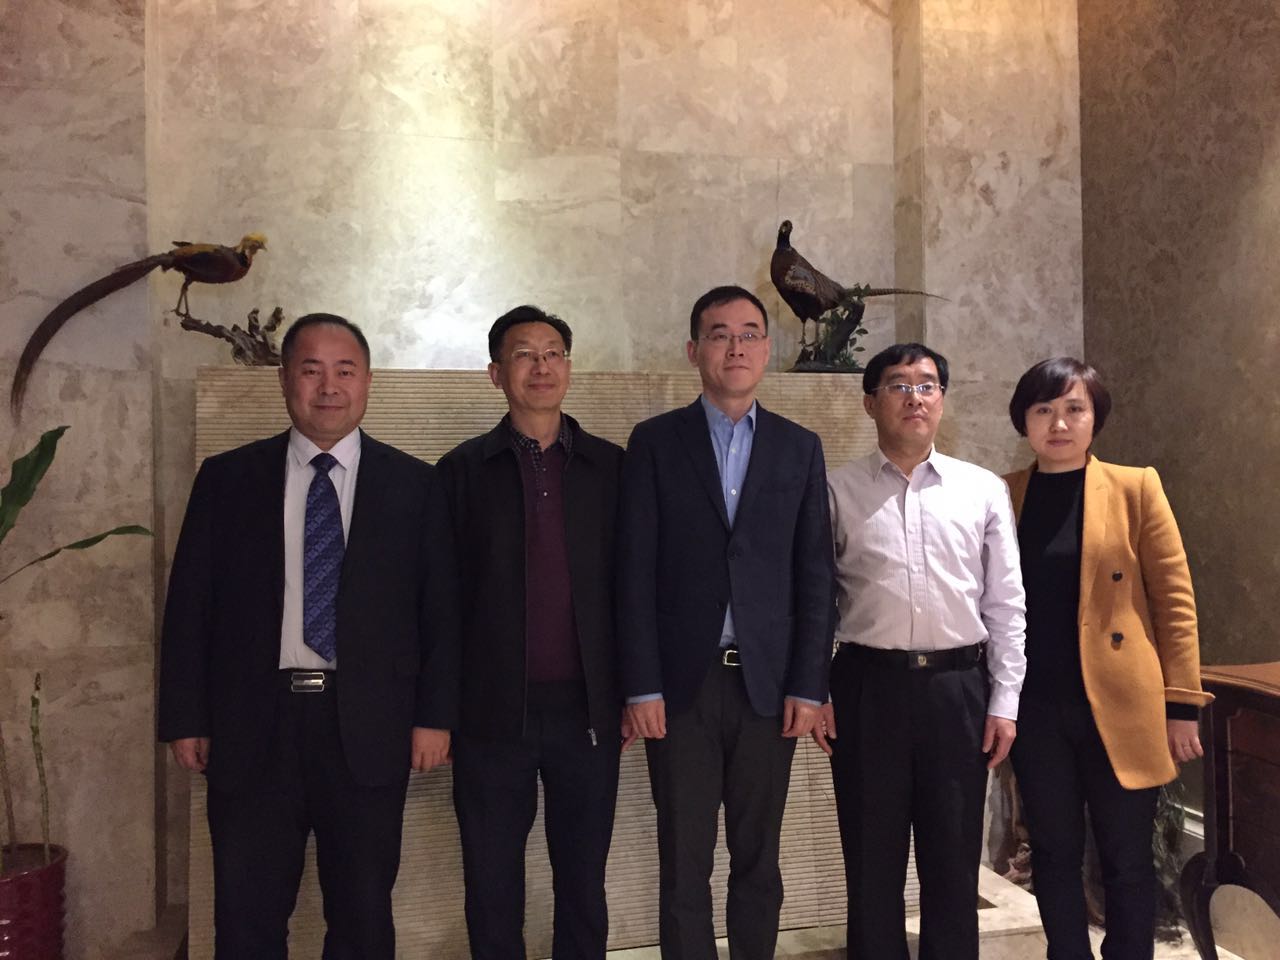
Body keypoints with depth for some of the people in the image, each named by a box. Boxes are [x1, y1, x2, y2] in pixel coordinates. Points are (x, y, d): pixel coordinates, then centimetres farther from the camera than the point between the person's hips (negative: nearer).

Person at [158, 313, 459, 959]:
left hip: (367, 731, 0)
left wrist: (435, 715, -2)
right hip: (252, 728, 1)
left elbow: (439, 609, 3)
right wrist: (185, 719, 1)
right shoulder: (226, 479, 5)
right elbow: (189, 605, 5)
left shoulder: (414, 485, 4)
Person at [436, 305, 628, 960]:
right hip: (493, 710, 0)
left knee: (583, 882, 12)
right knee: (491, 887, 11)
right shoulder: (463, 469, 3)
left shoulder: (610, 467, 5)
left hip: (587, 710, 1)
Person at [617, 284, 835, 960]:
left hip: (768, 683, 2)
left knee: (758, 860, 11)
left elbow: (814, 575, 5)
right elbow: (636, 573, -2)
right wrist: (641, 687, -7)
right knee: (683, 865, 6)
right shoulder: (654, 442, 2)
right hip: (682, 682, -1)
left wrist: (808, 684, -1)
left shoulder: (799, 448, 8)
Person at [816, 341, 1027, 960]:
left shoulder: (984, 491, 6)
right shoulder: (838, 492, 3)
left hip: (958, 686, 1)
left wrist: (1004, 701, 2)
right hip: (867, 685, -1)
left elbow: (1005, 603, 6)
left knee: (954, 860, 11)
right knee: (872, 861, 9)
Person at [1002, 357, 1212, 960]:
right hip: (1035, 706, 2)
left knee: (1126, 858, 7)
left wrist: (1182, 703, -5)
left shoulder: (1135, 488, 0)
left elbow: (1174, 599, -1)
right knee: (1054, 852, 11)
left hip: (1120, 704, -2)